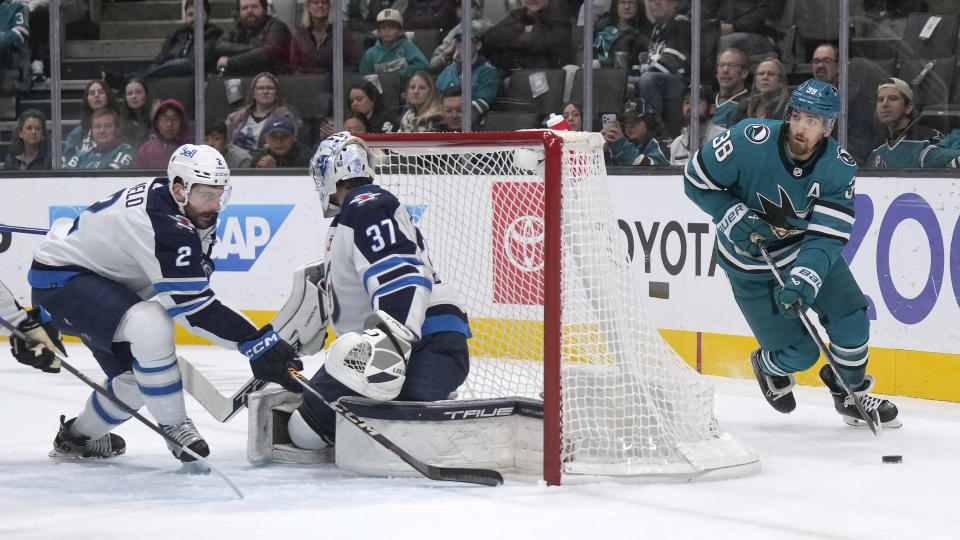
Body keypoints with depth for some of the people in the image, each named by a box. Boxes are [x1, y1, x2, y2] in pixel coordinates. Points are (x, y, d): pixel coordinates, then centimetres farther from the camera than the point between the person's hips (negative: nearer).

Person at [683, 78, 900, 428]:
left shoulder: (839, 167, -19)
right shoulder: (751, 141, -27)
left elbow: (827, 234, -23)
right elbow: (696, 179, -15)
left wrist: (804, 279, -38)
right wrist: (734, 217, -25)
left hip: (808, 248, 3)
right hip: (751, 262, -3)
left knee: (851, 317, -11)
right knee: (799, 353, -7)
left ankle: (852, 393, 17)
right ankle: (769, 367, 31)